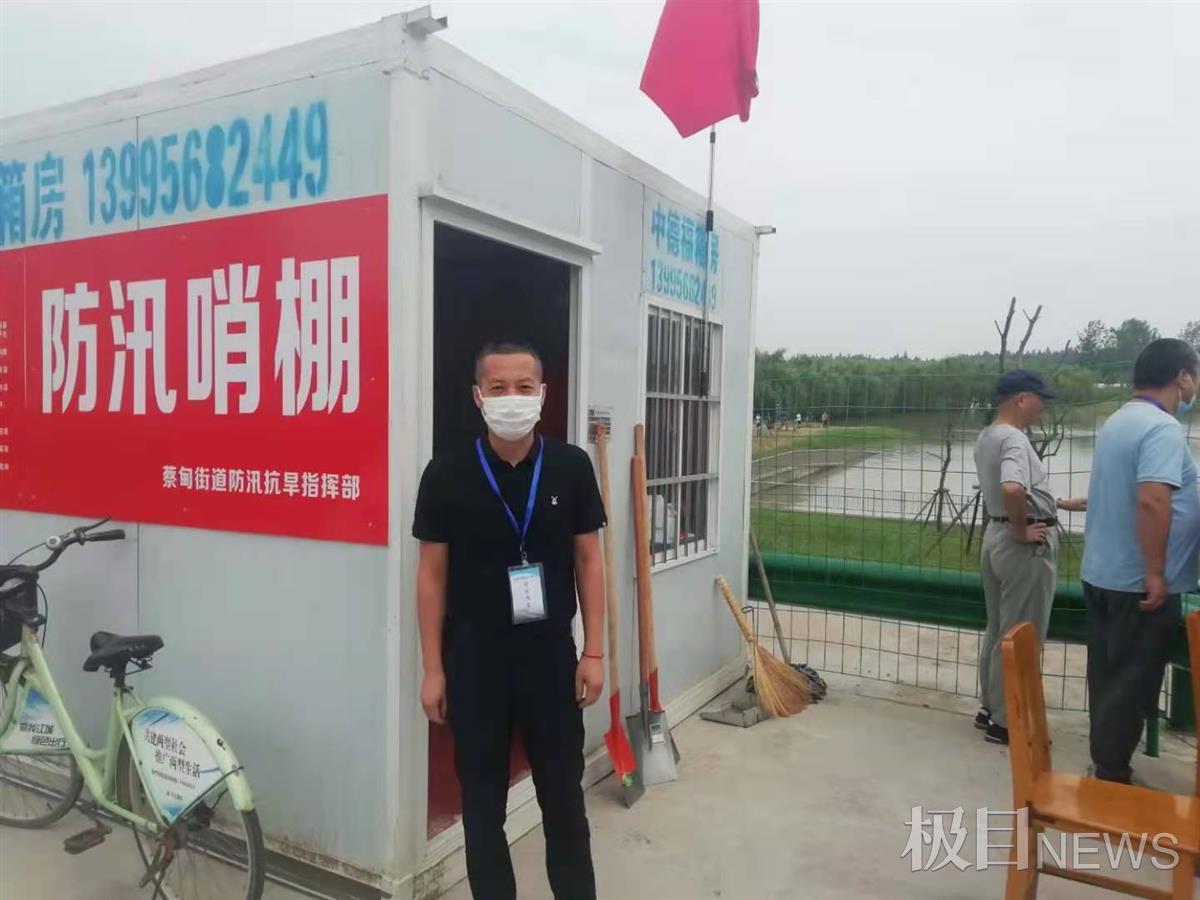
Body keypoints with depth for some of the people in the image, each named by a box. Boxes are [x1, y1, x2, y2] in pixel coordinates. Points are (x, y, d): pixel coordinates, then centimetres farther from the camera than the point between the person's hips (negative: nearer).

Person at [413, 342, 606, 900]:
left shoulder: (571, 467, -4)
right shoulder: (446, 475, -7)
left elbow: (588, 561, 2)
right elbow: (432, 574, -1)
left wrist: (594, 652, -1)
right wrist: (433, 668, -2)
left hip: (551, 652, 1)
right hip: (473, 656, 0)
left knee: (564, 794, 13)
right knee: (482, 799, 14)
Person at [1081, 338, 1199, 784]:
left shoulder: (1118, 421, 12)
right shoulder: (1162, 427, -18)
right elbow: (1152, 500, -30)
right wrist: (1155, 573, -25)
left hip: (1102, 573, 9)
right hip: (1136, 582, -9)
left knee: (1108, 677, 17)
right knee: (1131, 684, 2)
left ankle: (1105, 766, 28)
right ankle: (1112, 778, 12)